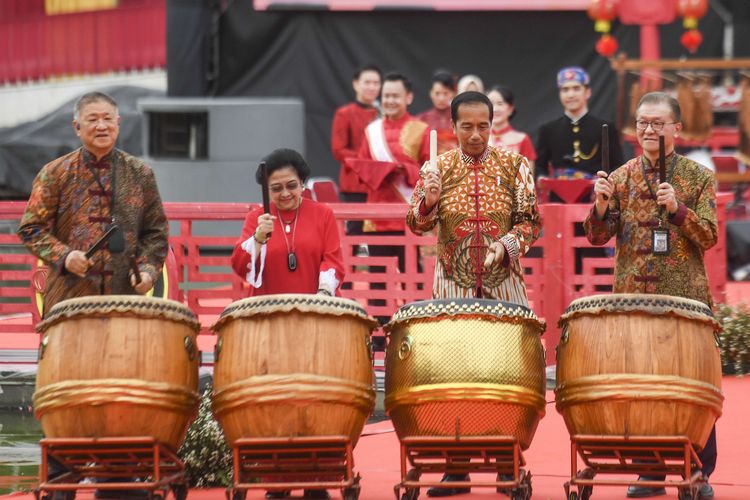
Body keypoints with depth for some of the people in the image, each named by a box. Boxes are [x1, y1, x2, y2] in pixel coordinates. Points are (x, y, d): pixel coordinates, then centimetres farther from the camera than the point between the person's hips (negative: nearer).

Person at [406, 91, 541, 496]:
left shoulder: (513, 166, 2)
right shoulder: (438, 168, 3)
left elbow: (530, 221, 1)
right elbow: (417, 224, 1)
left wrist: (507, 244, -17)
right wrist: (429, 202, -20)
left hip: (503, 281, 0)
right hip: (454, 283, 0)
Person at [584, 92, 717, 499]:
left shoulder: (699, 178, 2)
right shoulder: (621, 179, 6)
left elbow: (708, 237, -5)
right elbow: (597, 237, 2)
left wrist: (677, 208, -20)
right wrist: (602, 205, -17)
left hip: (685, 296, -2)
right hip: (633, 297, 2)